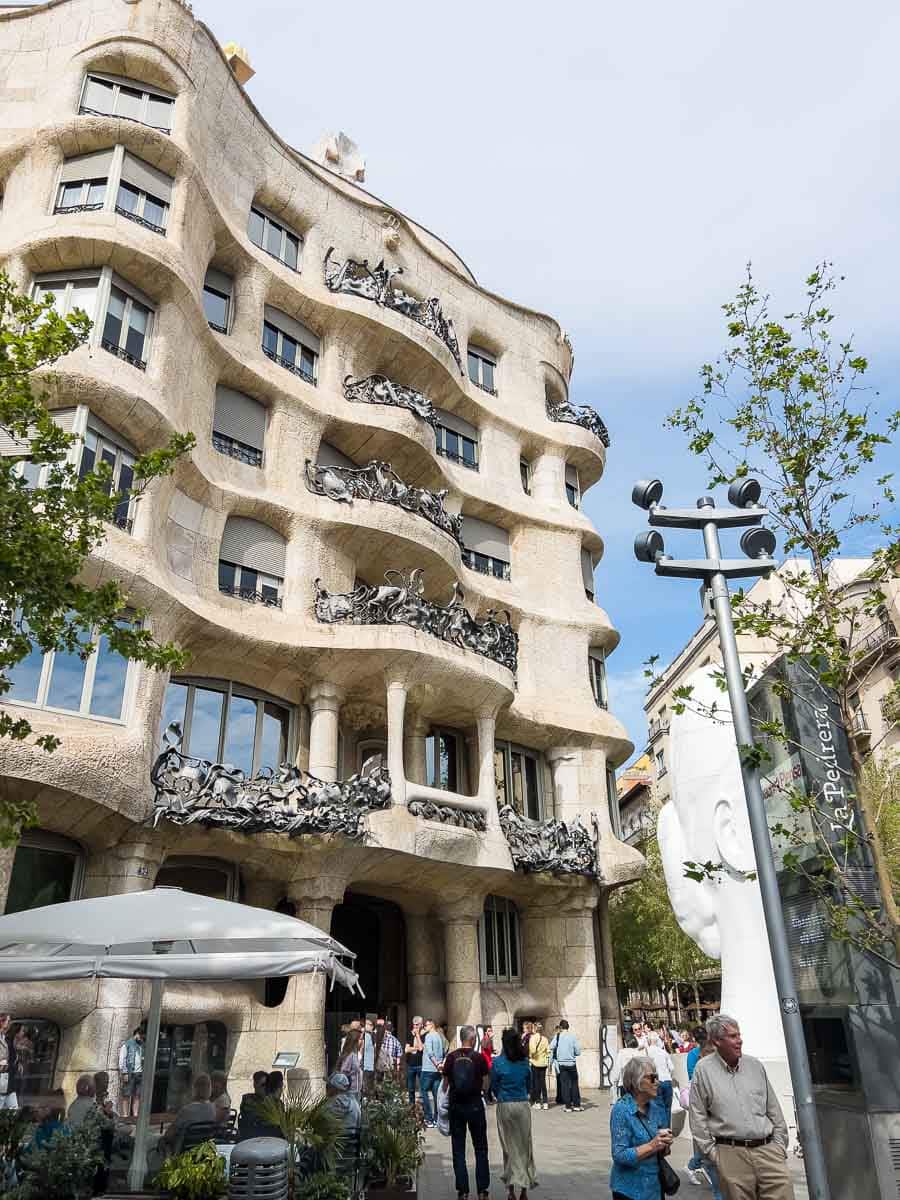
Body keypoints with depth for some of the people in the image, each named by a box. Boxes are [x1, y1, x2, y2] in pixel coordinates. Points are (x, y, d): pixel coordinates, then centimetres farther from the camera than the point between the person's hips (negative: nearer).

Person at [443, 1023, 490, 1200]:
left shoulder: (451, 1057, -5)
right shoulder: (479, 1057, -9)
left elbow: (446, 1083, -1)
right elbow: (485, 1084, -5)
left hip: (455, 1105, 1)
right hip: (475, 1104, -1)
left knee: (458, 1149, 11)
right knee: (480, 1149, 12)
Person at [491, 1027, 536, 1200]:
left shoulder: (498, 1062, -8)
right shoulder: (525, 1061, -1)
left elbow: (494, 1087, 0)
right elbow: (530, 1086, 9)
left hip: (505, 1106, -2)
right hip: (523, 1105, 2)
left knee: (509, 1147, 10)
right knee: (524, 1146, 12)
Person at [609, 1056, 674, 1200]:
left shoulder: (657, 1108, 0)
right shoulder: (621, 1110, -17)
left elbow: (661, 1152, 9)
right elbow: (619, 1155, -22)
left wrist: (665, 1144, -12)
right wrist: (651, 1146, -27)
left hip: (656, 1185, 5)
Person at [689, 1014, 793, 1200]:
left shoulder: (755, 1065, 8)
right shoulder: (703, 1069, -3)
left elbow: (774, 1110, 15)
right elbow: (698, 1117, 0)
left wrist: (780, 1144, 10)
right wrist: (711, 1152, -2)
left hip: (768, 1148, 3)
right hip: (731, 1154, -2)